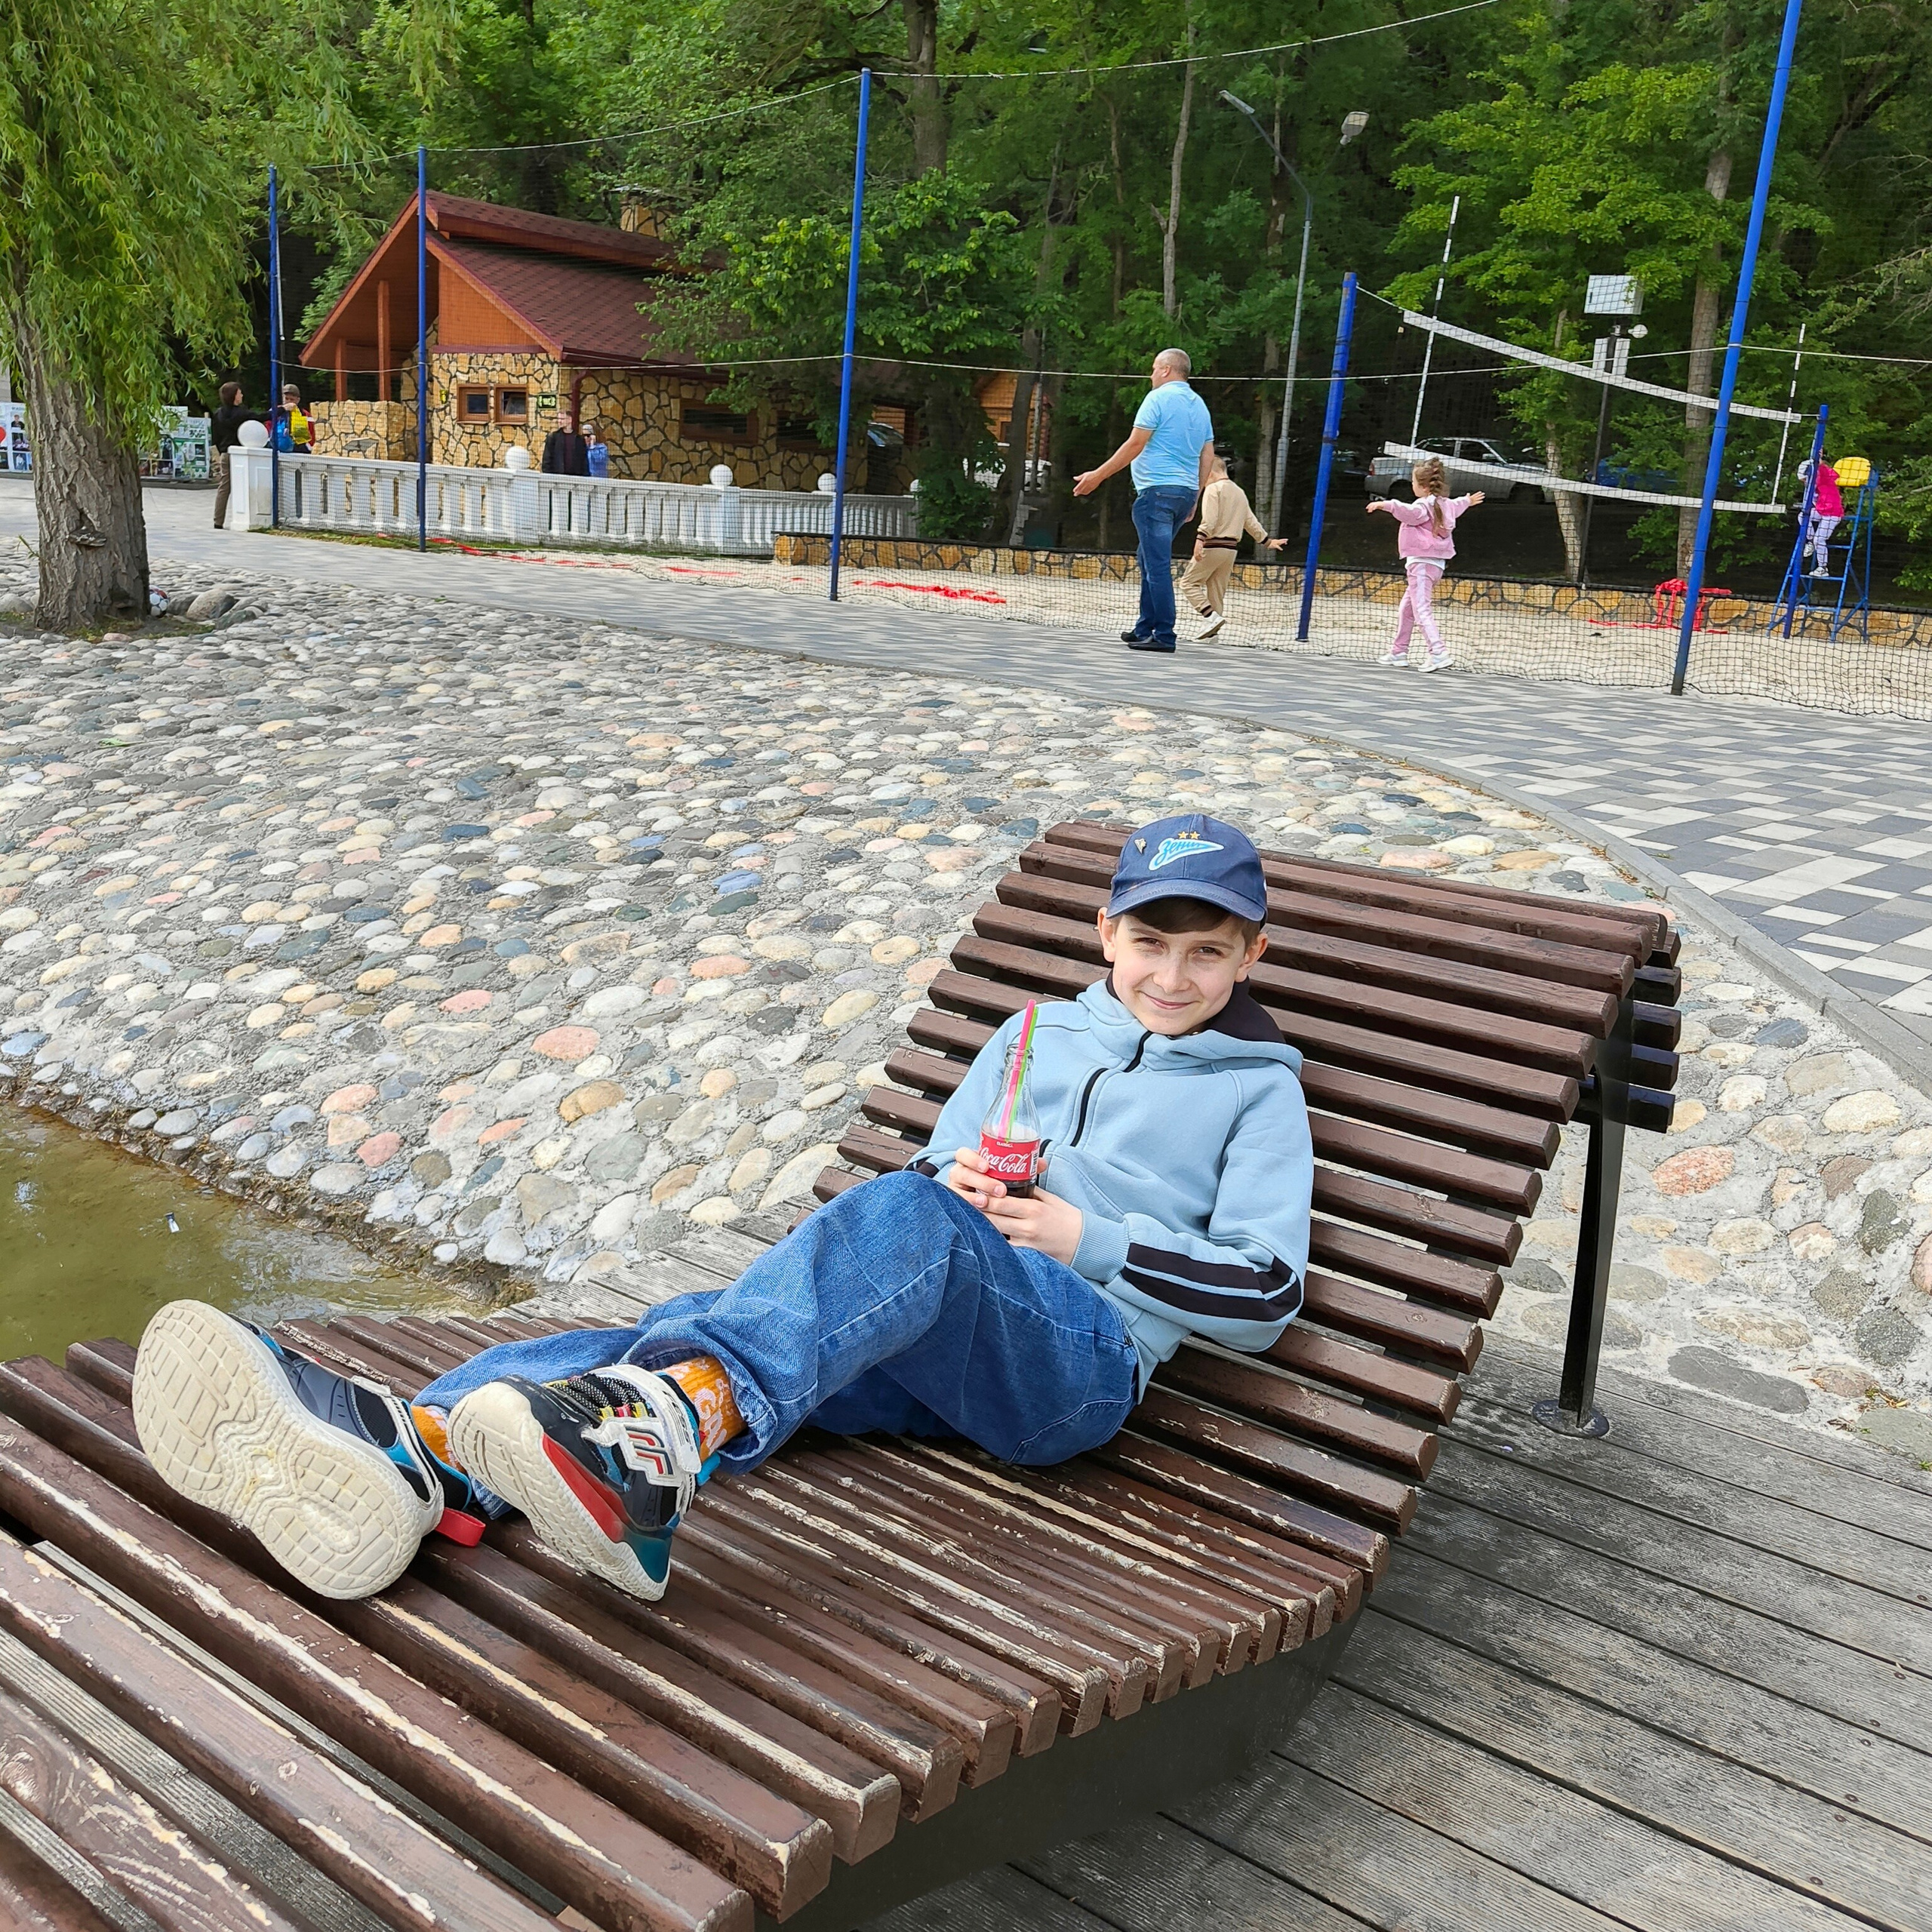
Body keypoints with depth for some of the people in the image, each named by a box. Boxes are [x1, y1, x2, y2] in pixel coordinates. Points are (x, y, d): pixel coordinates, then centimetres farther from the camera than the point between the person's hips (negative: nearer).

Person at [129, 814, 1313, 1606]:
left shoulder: (1257, 1086, 13)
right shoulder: (1041, 1034, 26)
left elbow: (1263, 1296, 4)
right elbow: (935, 1164, 25)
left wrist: (1087, 1238, -6)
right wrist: (955, 1178, 0)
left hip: (1078, 1357, -5)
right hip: (925, 1337, 5)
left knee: (909, 1218, -39)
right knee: (682, 1326, -23)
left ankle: (657, 1437, -64)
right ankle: (405, 1455, -47)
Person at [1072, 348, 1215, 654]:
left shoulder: (1159, 397, -6)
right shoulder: (1200, 405, 17)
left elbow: (1135, 445, -12)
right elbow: (1208, 456, 16)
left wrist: (1098, 476, -8)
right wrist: (1194, 499, 21)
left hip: (1157, 490, -8)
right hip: (1186, 492, 8)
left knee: (1158, 565, -8)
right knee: (1150, 560, 18)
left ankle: (1164, 636, -11)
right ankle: (1145, 628, 20)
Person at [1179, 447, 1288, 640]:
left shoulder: (1213, 489, -5)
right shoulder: (1239, 492, 19)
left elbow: (1209, 519, -19)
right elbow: (1251, 521, 23)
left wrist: (1200, 539, -28)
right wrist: (1267, 540, 32)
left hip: (1213, 546, -8)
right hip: (1231, 547, 8)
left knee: (1189, 582, -3)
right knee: (1217, 590, 11)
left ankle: (1212, 616, -19)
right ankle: (1211, 632, 9)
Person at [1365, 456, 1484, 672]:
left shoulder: (1424, 505, -14)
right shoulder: (1445, 504, 16)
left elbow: (1410, 512, -37)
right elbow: (1456, 505, 39)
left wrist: (1385, 504, -44)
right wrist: (1468, 501, 61)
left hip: (1421, 563, -10)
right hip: (1435, 563, 10)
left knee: (1422, 609, -17)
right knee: (1407, 608, 20)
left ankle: (1438, 651, -28)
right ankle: (1399, 651, 28)